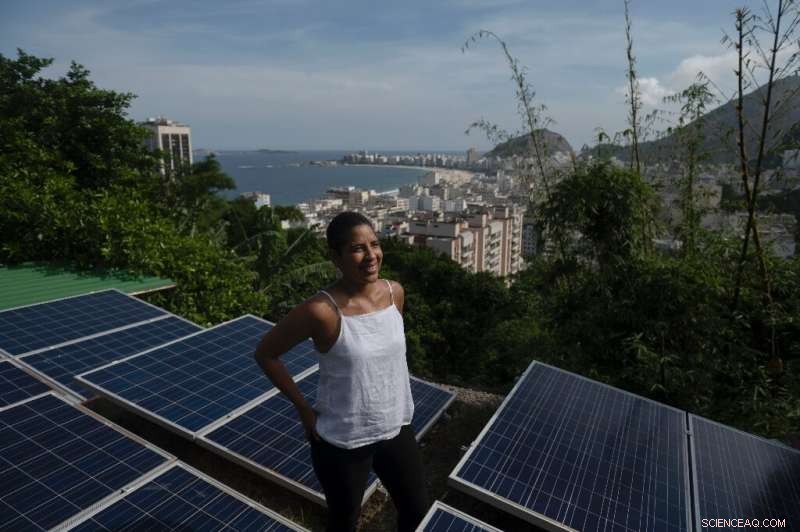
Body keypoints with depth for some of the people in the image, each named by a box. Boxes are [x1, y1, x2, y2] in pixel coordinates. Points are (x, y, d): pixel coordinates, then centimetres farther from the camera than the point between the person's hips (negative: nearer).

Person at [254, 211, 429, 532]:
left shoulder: (395, 292, -8)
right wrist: (304, 409, -11)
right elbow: (265, 353, -12)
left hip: (396, 430, 5)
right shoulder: (322, 311, -25)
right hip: (342, 442, -4)